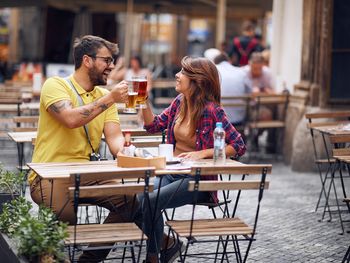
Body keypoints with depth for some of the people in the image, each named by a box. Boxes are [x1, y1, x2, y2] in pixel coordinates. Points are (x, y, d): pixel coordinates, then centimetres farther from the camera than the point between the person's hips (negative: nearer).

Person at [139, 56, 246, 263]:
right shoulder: (180, 102, 4)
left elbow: (239, 146, -15)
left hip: (197, 178, -6)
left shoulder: (212, 110, -15)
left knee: (151, 201, -24)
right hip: (171, 172, 6)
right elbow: (154, 125, 16)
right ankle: (167, 244, 2)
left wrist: (203, 153, -23)